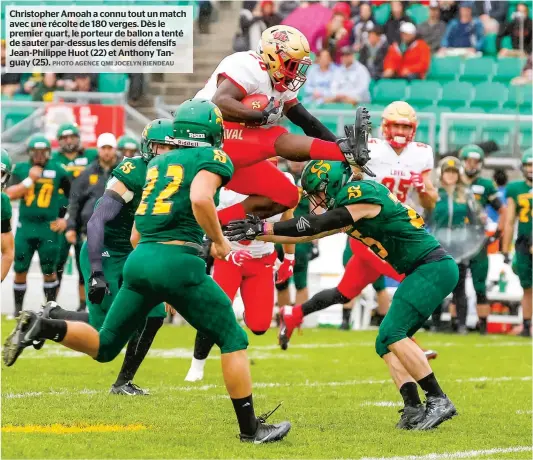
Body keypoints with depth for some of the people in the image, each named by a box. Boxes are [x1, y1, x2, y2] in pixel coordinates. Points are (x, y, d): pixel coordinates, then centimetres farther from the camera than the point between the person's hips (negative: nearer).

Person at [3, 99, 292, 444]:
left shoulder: (158, 163, 22)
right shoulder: (213, 158, 3)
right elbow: (201, 199, -19)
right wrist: (219, 241, -4)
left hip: (140, 260, 6)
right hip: (177, 262, -6)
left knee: (104, 347, 15)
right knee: (233, 340, 7)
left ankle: (42, 327, -8)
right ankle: (250, 428, 6)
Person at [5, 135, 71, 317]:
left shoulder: (58, 171, -1)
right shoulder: (21, 169, 3)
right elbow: (10, 194, -8)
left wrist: (65, 218, 1)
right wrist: (30, 180, -15)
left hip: (48, 227, -1)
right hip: (25, 226, 1)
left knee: (49, 271, 4)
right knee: (20, 271, 2)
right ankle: (18, 309, 13)